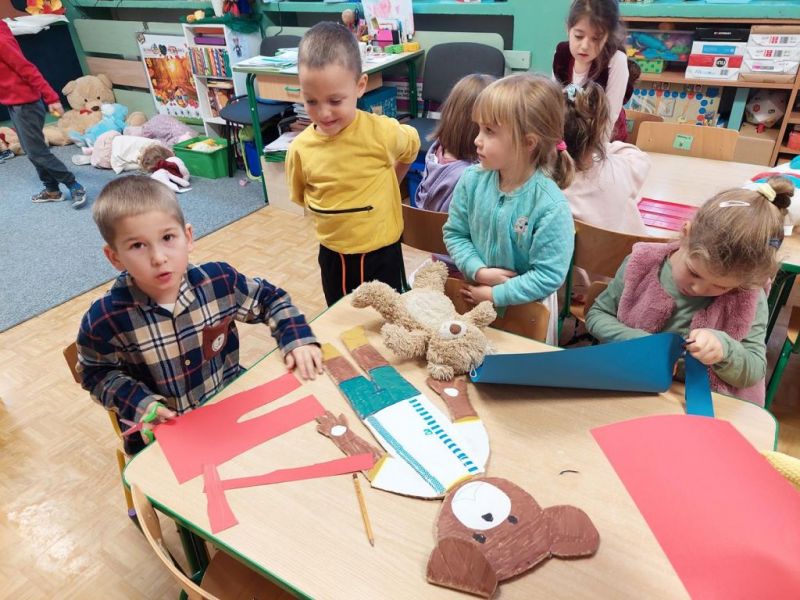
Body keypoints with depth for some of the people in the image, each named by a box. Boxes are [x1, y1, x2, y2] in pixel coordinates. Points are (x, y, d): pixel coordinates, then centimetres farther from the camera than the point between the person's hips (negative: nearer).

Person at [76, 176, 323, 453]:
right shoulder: (106, 319, -18)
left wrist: (297, 338, -9)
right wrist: (138, 403, -14)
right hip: (158, 433, -1)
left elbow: (271, 299, 4)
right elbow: (97, 373, 0)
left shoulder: (219, 280, -14)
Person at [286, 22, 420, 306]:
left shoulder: (381, 132, -20)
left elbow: (411, 148, 3)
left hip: (382, 252, -2)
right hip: (333, 254, 3)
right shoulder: (300, 148, -12)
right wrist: (337, 214, -1)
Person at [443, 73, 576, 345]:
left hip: (526, 305, -3)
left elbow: (549, 276, -25)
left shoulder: (550, 206, -27)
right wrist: (479, 271, -19)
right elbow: (454, 233, -4)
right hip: (475, 294, 4)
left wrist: (495, 295, -21)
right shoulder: (472, 180, -14)